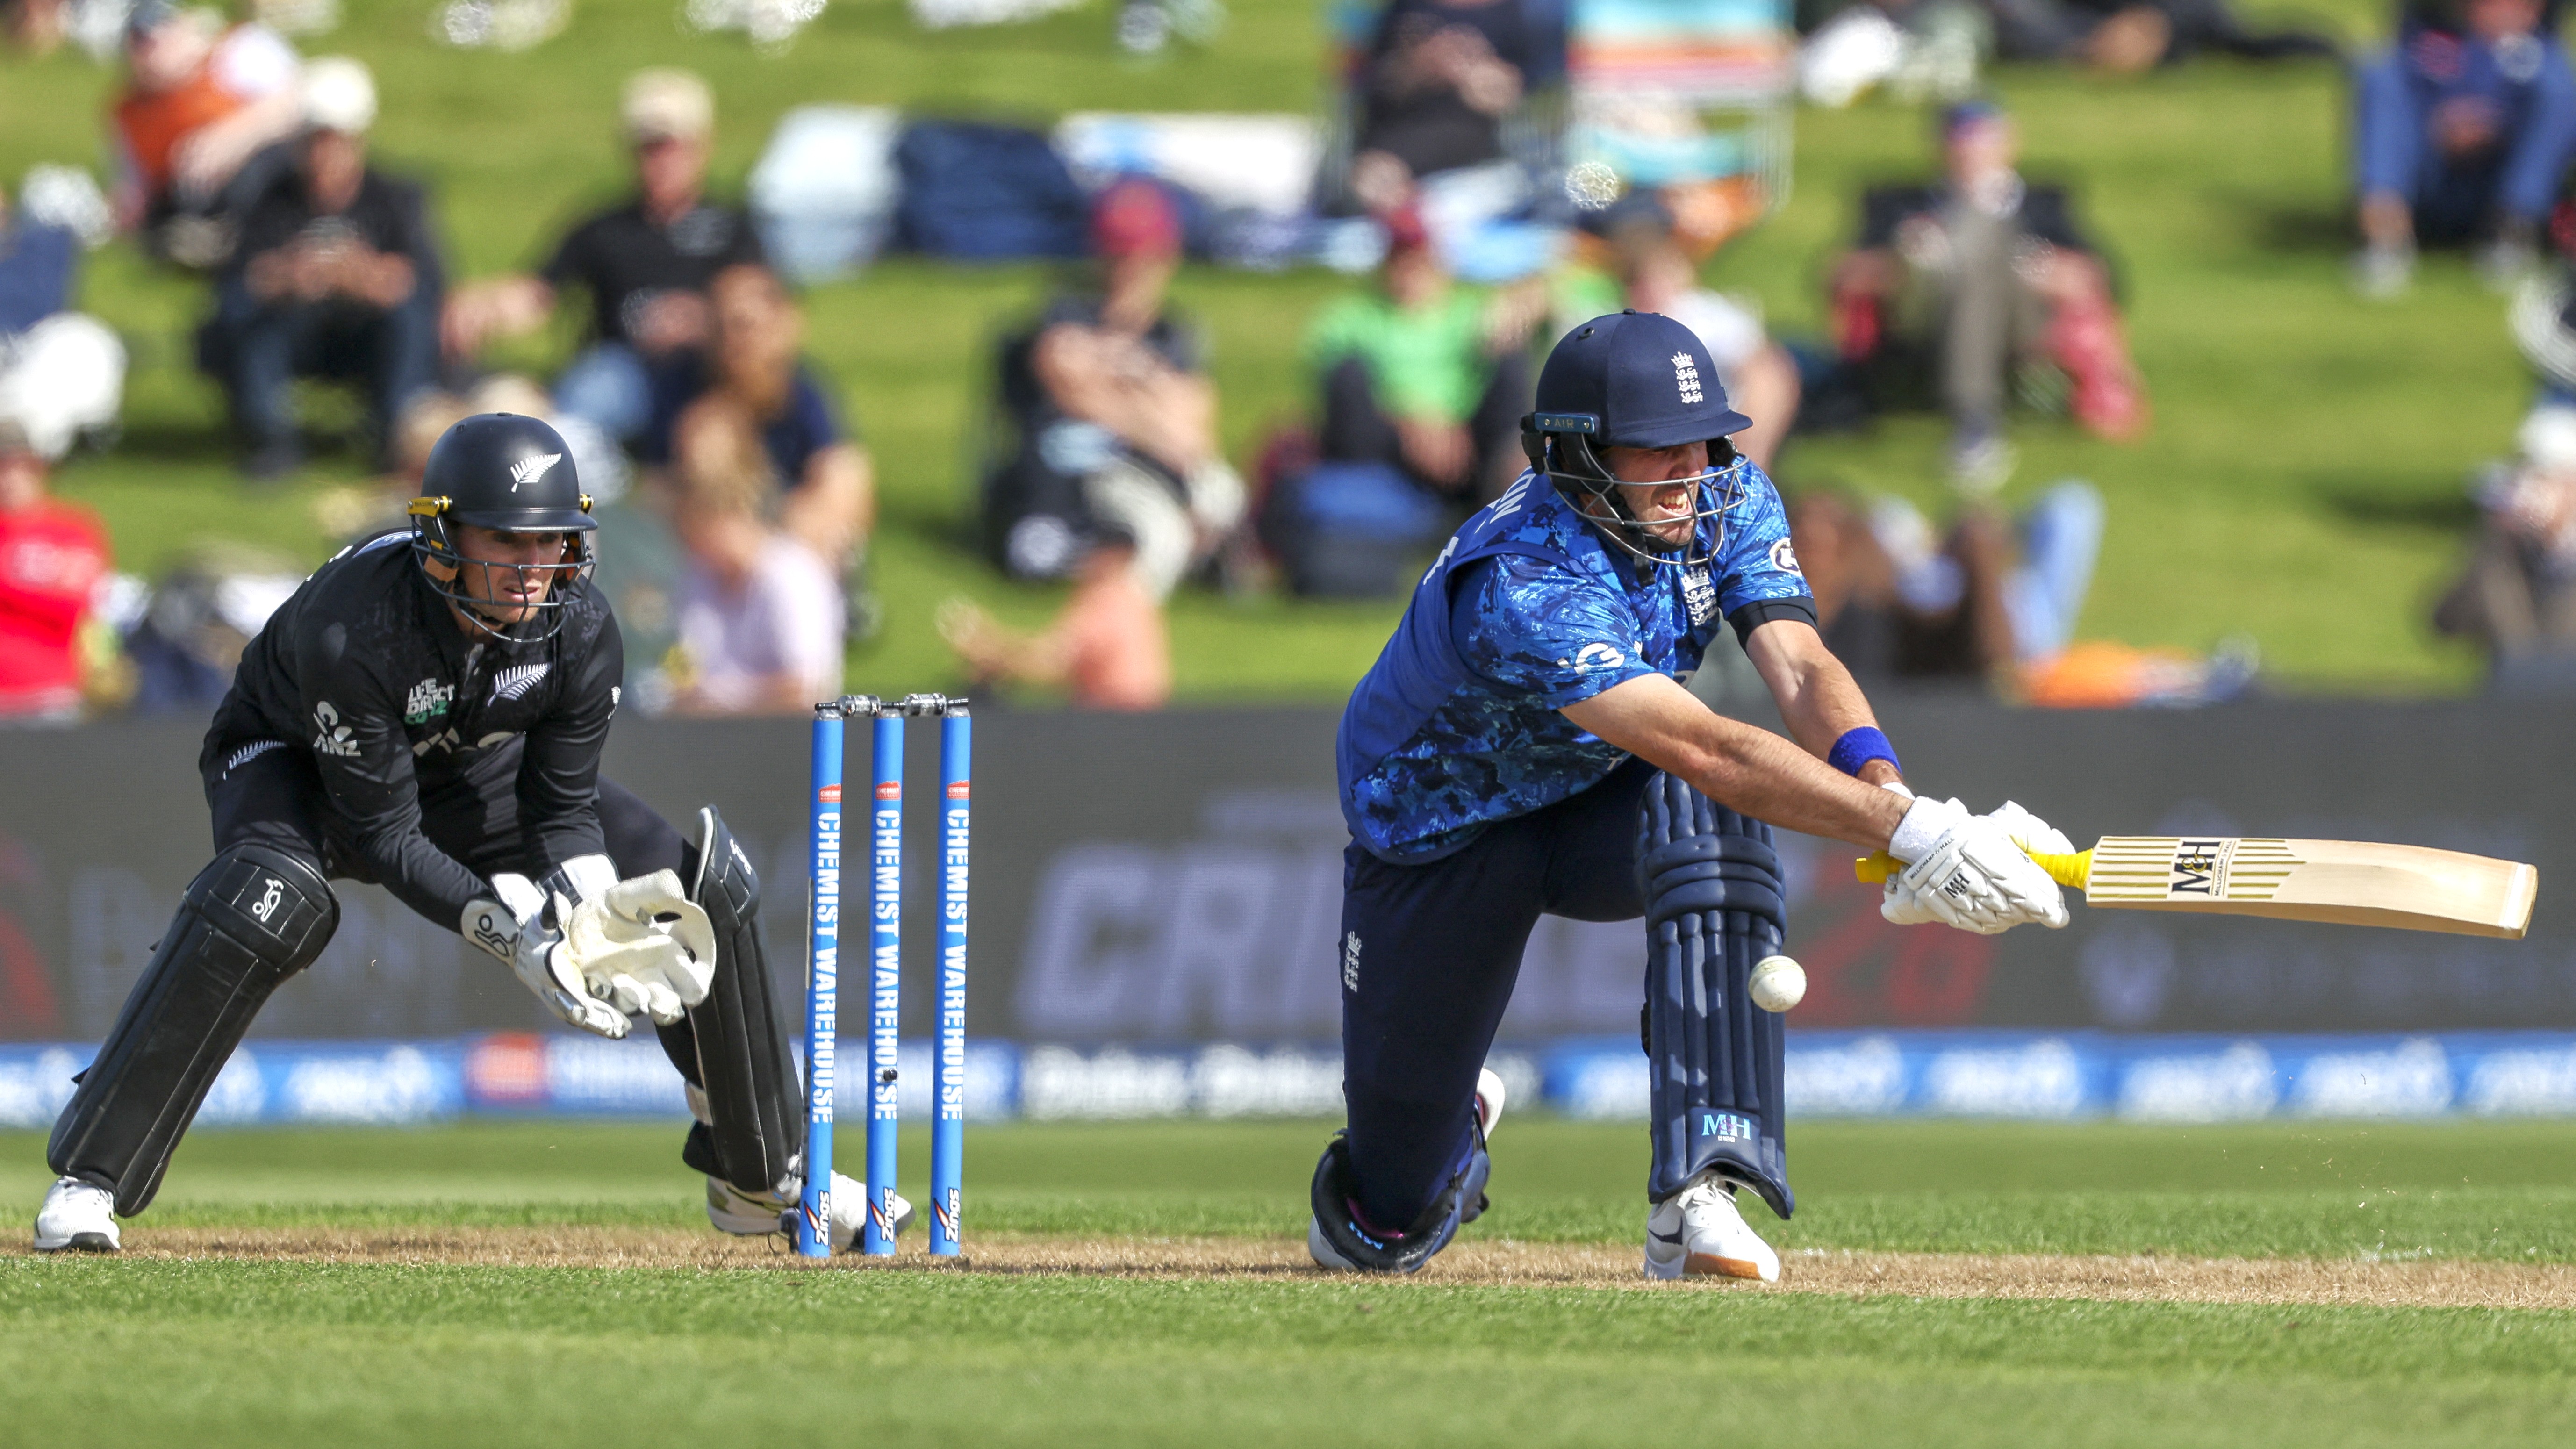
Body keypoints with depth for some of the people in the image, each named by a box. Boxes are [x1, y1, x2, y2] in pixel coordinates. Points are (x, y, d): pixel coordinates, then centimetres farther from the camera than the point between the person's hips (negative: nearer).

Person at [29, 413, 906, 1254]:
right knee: (271, 899, -39)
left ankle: (760, 1176, 15)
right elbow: (385, 837, -33)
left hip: (472, 771, 5)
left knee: (706, 889, -6)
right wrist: (510, 935, -43)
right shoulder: (351, 630, -39)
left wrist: (587, 919, -34)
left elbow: (563, 807, -14)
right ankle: (88, 1182, -33)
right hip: (295, 764, -5)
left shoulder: (580, 631, -25)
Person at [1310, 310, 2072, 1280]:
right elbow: (1702, 746, -48)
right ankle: (1460, 1118, 41)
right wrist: (1912, 834, -57)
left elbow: (1801, 672, -28)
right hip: (1439, 836, -4)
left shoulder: (1727, 502, -15)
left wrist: (1889, 794, -50)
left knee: (1707, 818, -35)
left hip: (1603, 817, 4)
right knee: (1387, 1233, -1)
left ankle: (1698, 1201, -37)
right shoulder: (1522, 586, -38)